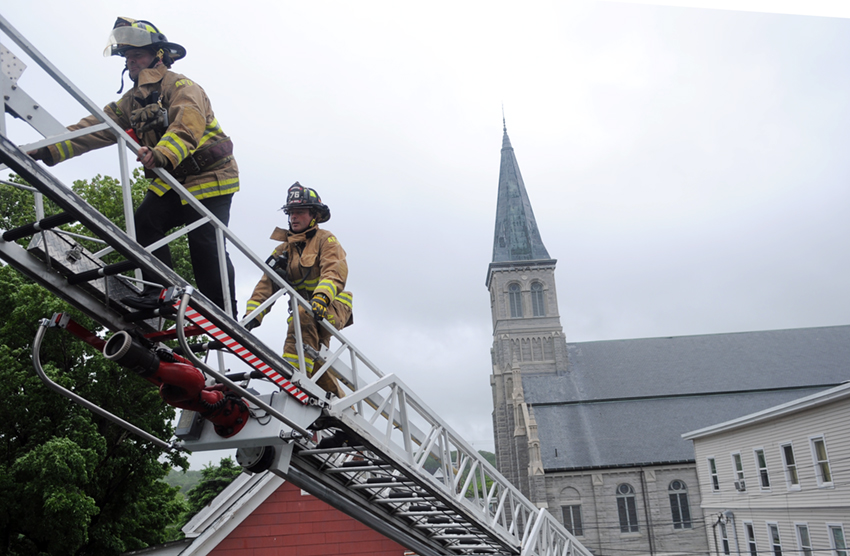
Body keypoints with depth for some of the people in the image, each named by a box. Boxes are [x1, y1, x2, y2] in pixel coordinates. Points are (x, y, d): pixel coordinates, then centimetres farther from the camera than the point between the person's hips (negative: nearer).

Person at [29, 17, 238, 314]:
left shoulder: (182, 87, -10)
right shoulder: (132, 101, 14)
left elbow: (188, 125, -31)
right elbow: (96, 127, 6)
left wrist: (163, 154, -50)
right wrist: (46, 150, -6)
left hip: (210, 177, -7)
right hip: (171, 181, 7)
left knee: (205, 245, -12)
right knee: (144, 221, -14)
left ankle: (225, 316, -5)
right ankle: (157, 290, -8)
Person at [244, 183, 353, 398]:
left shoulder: (325, 239, 1)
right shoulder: (284, 249, 16)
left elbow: (335, 272, -18)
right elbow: (267, 283, 5)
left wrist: (321, 297, -37)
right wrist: (253, 314, -10)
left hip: (332, 306, -5)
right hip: (304, 309, 5)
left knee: (303, 316, -35)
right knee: (315, 362, -5)